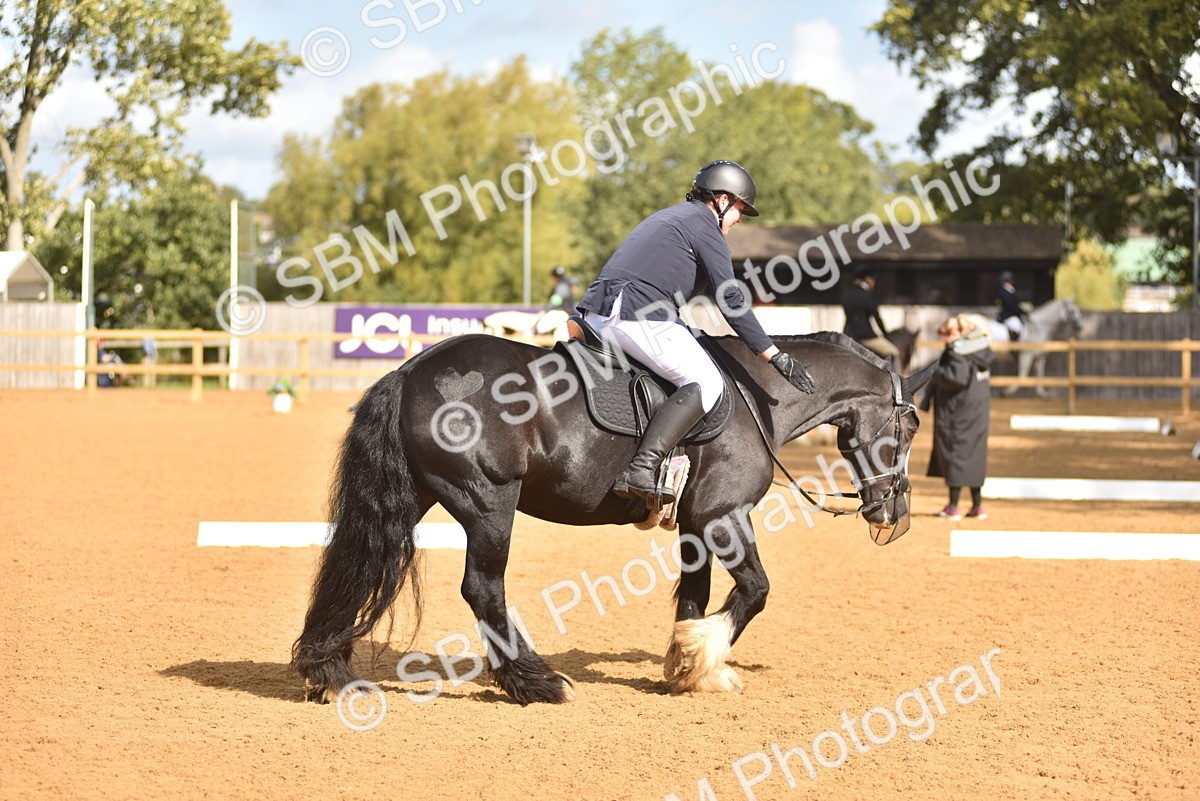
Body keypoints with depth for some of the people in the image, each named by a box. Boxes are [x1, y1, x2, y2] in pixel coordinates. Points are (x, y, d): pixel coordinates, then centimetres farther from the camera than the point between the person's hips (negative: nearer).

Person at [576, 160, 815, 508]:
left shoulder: (667, 217, 30)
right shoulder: (704, 224, 1)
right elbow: (730, 300, -7)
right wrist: (774, 355, -7)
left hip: (597, 315, 10)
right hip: (638, 317, -10)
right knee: (705, 383, -13)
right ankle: (641, 470, -27)